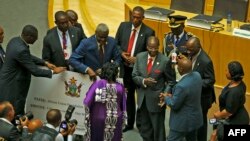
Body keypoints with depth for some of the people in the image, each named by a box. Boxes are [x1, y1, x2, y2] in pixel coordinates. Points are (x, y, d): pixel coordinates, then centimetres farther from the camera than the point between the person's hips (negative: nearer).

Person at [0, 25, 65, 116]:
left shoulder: (15, 40, 0)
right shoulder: (21, 50, -29)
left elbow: (28, 57, 17)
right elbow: (35, 71, -23)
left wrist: (45, 63, 10)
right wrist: (53, 71, -12)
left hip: (8, 81, 10)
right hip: (12, 87, -10)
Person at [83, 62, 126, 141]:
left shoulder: (97, 84, -13)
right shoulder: (120, 87, -9)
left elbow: (87, 102, -16)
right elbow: (123, 106, -3)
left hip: (98, 119, 0)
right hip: (115, 121, 0)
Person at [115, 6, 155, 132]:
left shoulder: (148, 32, -12)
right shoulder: (123, 26, -1)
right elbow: (116, 43, 8)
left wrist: (137, 59, -20)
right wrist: (121, 53, -10)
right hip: (126, 68, 4)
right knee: (129, 96, 16)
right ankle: (130, 123, 28)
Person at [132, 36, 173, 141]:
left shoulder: (165, 61, -14)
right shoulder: (140, 57, -1)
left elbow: (170, 80, -6)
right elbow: (134, 76, 1)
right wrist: (143, 81, -18)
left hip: (156, 100, -4)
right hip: (142, 99, 5)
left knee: (158, 128, 7)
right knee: (143, 127, 17)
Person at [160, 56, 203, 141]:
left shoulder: (181, 86, -31)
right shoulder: (197, 75, -7)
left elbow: (174, 105, -20)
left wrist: (166, 97, -3)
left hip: (183, 121, -8)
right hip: (195, 118, 8)